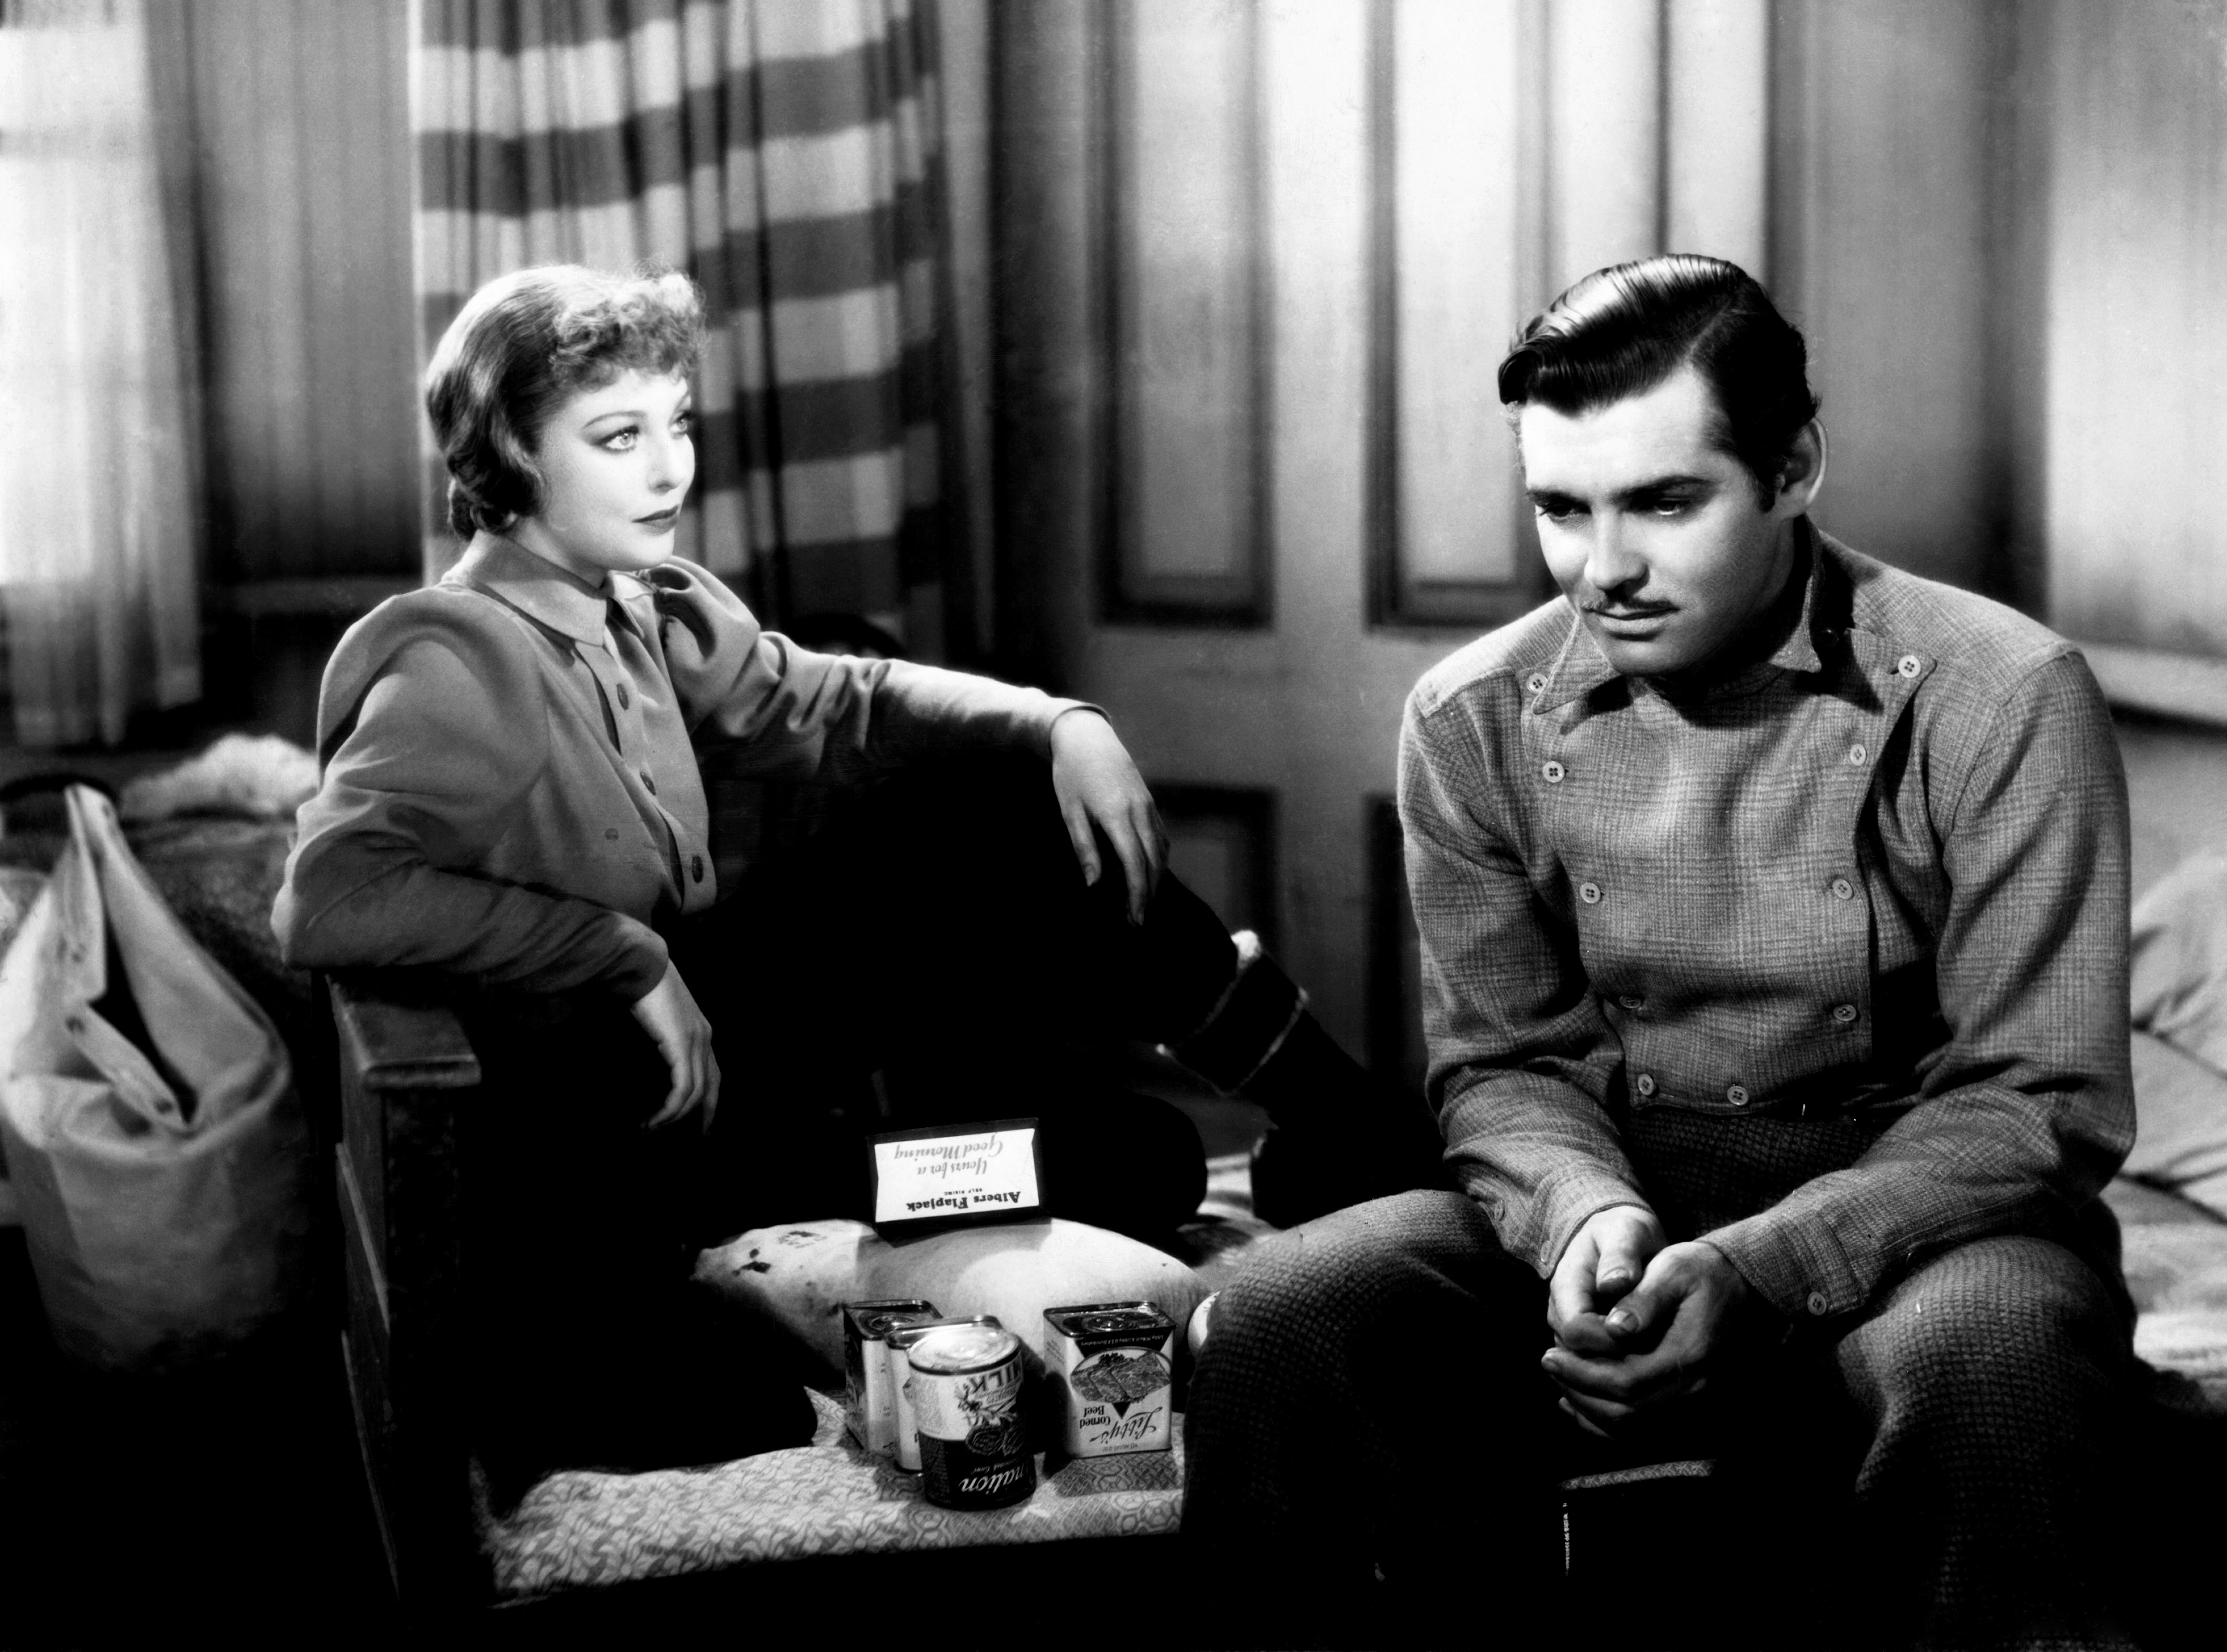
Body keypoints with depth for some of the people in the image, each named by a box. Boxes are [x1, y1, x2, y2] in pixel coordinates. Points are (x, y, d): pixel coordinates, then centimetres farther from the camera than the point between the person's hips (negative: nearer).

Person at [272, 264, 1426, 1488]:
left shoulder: (648, 614, 5)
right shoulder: (460, 659, -18)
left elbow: (835, 708, 12)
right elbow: (326, 897, -31)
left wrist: (1062, 729, -4)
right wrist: (619, 955, -31)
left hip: (702, 1028, 8)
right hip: (607, 1147, -8)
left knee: (999, 804, -2)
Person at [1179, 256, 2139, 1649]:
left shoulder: (2001, 698, -11)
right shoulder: (1475, 721, 0)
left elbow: (2040, 1101, -11)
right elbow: (1503, 1063, 5)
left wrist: (1757, 1271, -26)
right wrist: (1587, 1214, -20)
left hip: (1911, 1216, -2)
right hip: (1605, 1204, 3)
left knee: (1975, 1354, -37)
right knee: (1284, 1317, -23)